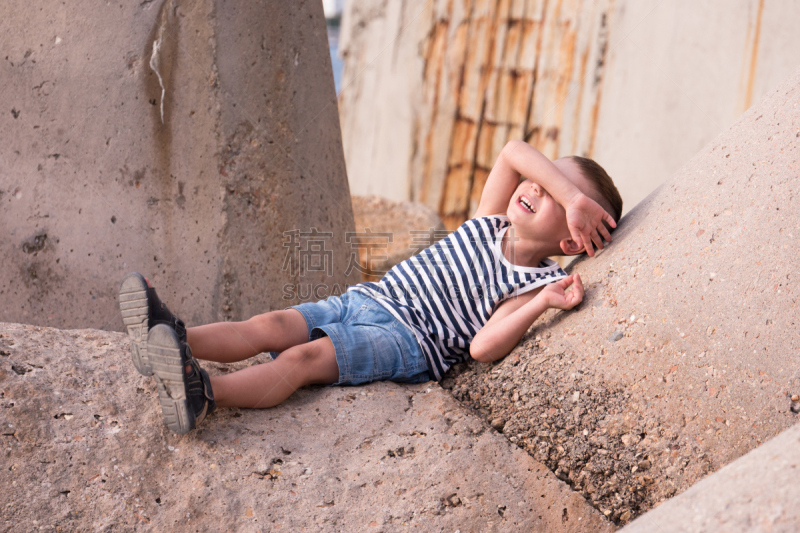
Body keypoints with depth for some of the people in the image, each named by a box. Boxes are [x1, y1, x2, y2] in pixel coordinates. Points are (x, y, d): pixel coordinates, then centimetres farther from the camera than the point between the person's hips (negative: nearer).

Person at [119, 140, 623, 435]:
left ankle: (203, 393, -46)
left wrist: (543, 303, -25)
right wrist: (575, 194, -5)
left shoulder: (533, 283, -2)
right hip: (363, 298, 7)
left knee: (306, 356, -29)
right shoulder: (488, 223, 15)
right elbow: (515, 152, 1)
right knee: (270, 326, -15)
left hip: (407, 341, -7)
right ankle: (173, 340, -30)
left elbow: (483, 346, -16)